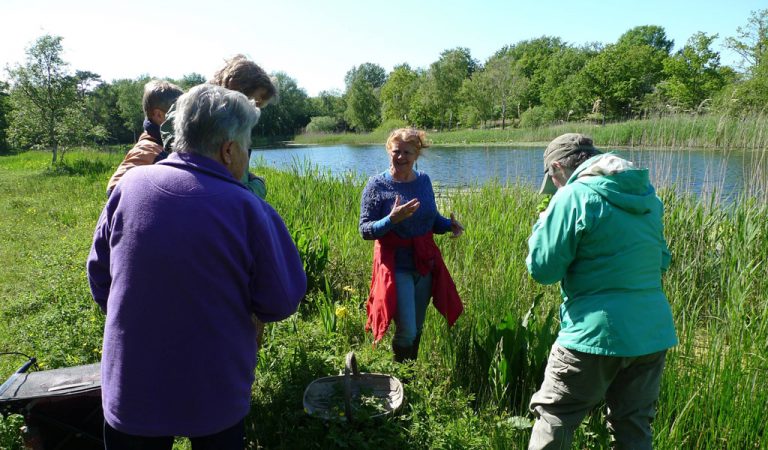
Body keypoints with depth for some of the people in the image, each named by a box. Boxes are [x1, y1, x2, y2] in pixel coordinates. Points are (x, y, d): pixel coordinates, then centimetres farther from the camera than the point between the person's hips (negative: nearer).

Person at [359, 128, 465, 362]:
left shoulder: (423, 180, 4)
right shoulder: (377, 185, -10)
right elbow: (365, 230, -11)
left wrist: (450, 225, -5)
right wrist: (392, 219, -28)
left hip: (425, 263, 5)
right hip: (396, 265, -5)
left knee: (417, 327, 16)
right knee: (406, 331, -8)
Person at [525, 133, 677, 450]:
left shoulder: (573, 196, -13)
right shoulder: (648, 194, 10)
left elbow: (543, 269, -12)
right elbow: (662, 261, 20)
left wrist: (543, 225, 4)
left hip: (596, 334, -7)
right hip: (654, 332, 7)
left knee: (553, 417, 9)